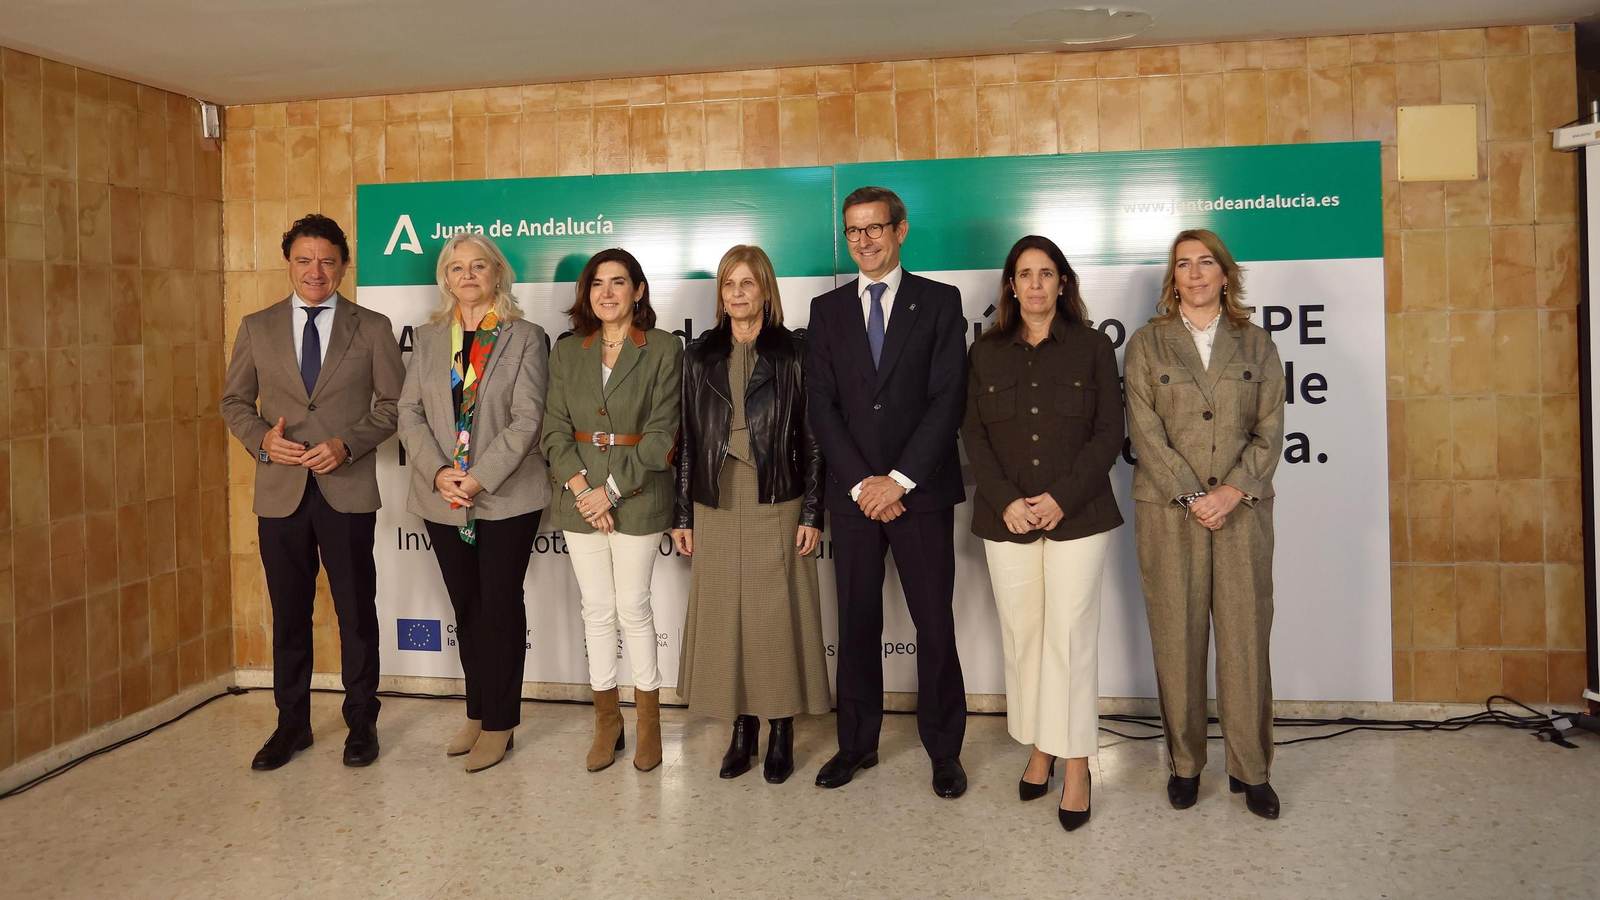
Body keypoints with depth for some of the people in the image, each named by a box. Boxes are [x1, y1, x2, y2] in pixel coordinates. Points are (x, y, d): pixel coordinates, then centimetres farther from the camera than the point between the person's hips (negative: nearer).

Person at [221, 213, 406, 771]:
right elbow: (234, 401, 11)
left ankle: (361, 723, 19)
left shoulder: (372, 328, 3)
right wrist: (261, 438, -9)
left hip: (348, 489, -2)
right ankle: (291, 724, 24)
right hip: (280, 492, 2)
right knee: (289, 613, 11)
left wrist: (348, 444, -13)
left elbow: (393, 403, 1)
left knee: (356, 611, 5)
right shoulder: (257, 328, 8)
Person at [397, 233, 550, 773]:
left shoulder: (525, 338, -1)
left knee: (500, 605, 1)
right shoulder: (429, 339, 11)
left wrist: (479, 479, -17)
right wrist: (438, 472, -12)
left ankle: (498, 724, 11)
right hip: (443, 498, 4)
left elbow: (526, 420, -9)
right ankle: (477, 714, 23)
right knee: (466, 607, 11)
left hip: (506, 497, -4)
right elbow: (410, 411, 4)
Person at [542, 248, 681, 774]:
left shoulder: (663, 349, -3)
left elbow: (661, 433, -8)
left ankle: (648, 719, 17)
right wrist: (579, 485, -12)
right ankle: (606, 718, 22)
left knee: (633, 608, 1)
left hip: (637, 495, -3)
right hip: (580, 493, 3)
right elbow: (555, 429, 3)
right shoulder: (566, 352, 8)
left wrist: (612, 489, -14)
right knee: (596, 609, 9)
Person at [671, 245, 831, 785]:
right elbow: (687, 438, 8)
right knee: (724, 616, 6)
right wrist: (682, 515, 6)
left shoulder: (793, 354, 0)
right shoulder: (700, 356, 7)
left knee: (778, 616, 2)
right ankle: (742, 728, 19)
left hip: (777, 507, -2)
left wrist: (812, 512, -6)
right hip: (717, 508, 3)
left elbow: (812, 437, -1)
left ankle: (782, 731, 16)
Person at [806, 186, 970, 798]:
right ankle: (857, 743, 22)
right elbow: (822, 404, 3)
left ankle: (943, 750, 17)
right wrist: (861, 483, -7)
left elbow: (948, 400, -5)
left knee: (935, 624, 3)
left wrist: (898, 480, -12)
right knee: (856, 623, 9)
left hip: (922, 491, -2)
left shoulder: (939, 302, 3)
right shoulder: (828, 309, 10)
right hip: (852, 493, 2)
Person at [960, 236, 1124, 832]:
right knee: (1021, 636, 7)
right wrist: (1006, 500, -9)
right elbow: (974, 435, 5)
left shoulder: (1092, 348, 4)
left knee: (1070, 637, -4)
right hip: (1006, 517, 2)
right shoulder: (986, 353, 10)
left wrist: (1061, 497, -12)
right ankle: (1038, 749, 21)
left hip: (1077, 514, -2)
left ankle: (1076, 765, 6)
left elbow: (1109, 433, -1)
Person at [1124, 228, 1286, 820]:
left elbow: (1270, 429, 4)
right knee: (1177, 638, 2)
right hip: (1167, 511, -1)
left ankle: (1250, 768, 13)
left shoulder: (1256, 344, 10)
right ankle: (1185, 764, 15)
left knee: (1245, 637, 1)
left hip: (1242, 509, 1)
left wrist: (1232, 491, -11)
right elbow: (1145, 430, -2)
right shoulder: (1147, 343, 6)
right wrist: (1191, 495, -11)